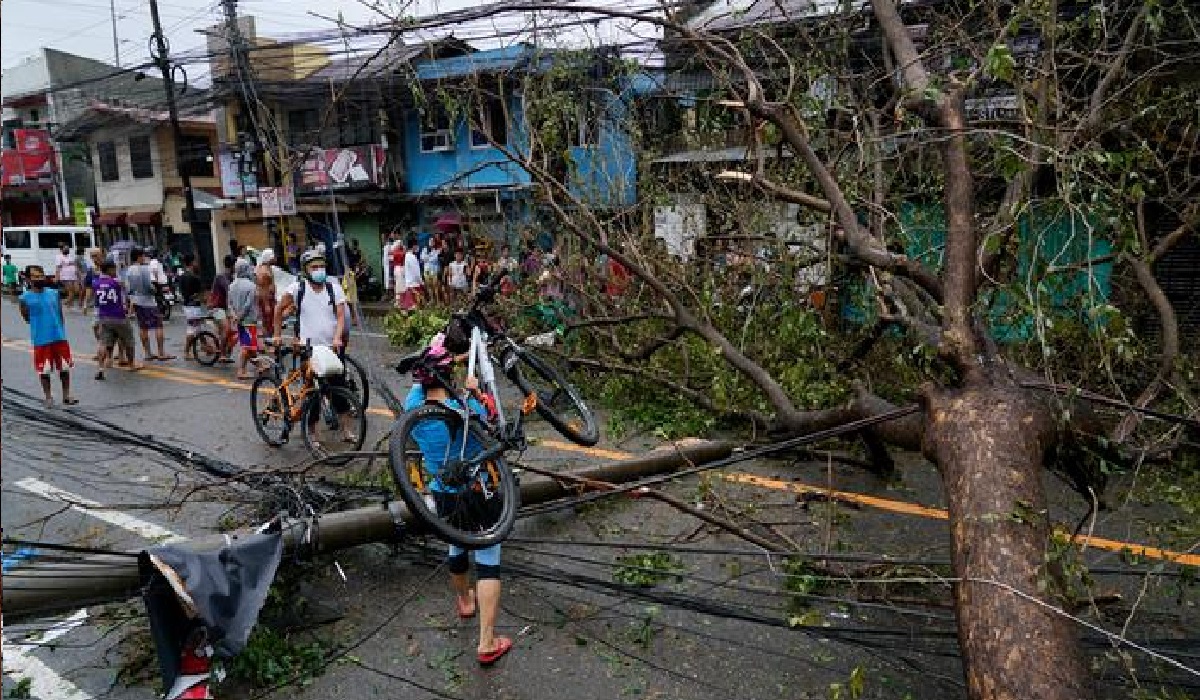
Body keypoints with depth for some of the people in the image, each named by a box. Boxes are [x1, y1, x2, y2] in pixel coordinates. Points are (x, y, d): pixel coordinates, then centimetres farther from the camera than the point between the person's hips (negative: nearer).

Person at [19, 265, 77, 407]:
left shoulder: (54, 294, 6)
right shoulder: (25, 298, -3)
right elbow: (27, 319, -2)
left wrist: (62, 332, 10)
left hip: (59, 337, 3)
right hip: (41, 340, -3)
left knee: (65, 367, 8)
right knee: (44, 370, 5)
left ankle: (66, 395, 20)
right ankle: (48, 397, 17)